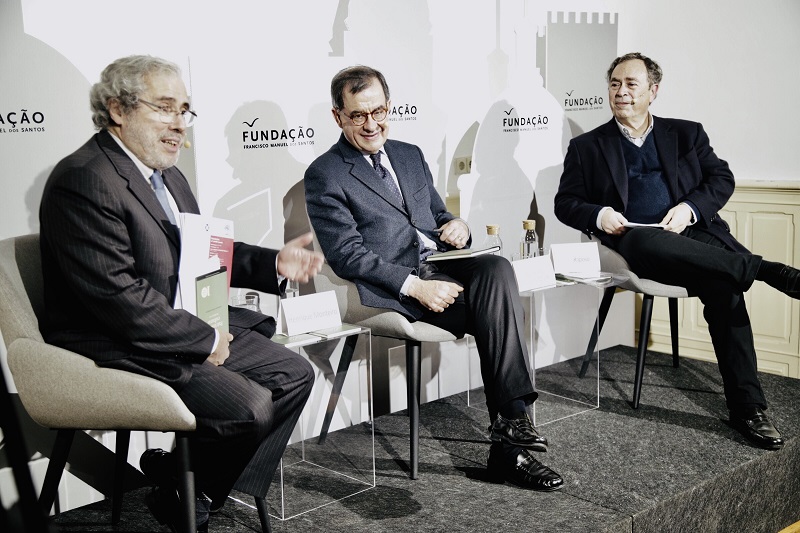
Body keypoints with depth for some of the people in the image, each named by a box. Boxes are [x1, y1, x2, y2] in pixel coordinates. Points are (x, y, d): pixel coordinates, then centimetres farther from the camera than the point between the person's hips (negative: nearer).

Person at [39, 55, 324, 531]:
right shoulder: (84, 180, -19)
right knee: (250, 406, -23)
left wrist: (273, 263, 5)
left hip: (193, 326, 11)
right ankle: (178, 494, 5)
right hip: (121, 348, -10)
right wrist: (204, 341, -18)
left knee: (294, 374, 5)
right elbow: (118, 293, -24)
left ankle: (201, 490, 12)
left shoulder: (167, 175, 13)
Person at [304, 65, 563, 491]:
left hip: (441, 265, 6)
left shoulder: (410, 155, 21)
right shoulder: (324, 175, 0)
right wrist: (415, 286, -20)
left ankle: (510, 425, -28)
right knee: (496, 305, -25)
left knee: (496, 269, -28)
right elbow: (347, 255, -10)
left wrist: (456, 226, 0)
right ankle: (509, 436, -19)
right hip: (392, 289, -5)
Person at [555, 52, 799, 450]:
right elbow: (565, 203, 12)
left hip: (694, 234, 1)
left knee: (723, 287, -31)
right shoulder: (587, 146, 17)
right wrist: (598, 215, -9)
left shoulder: (686, 134, 20)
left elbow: (722, 178, 12)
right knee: (646, 242, -40)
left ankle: (747, 408, -25)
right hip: (637, 243, -1)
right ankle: (765, 269, -33)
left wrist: (690, 208, -8)